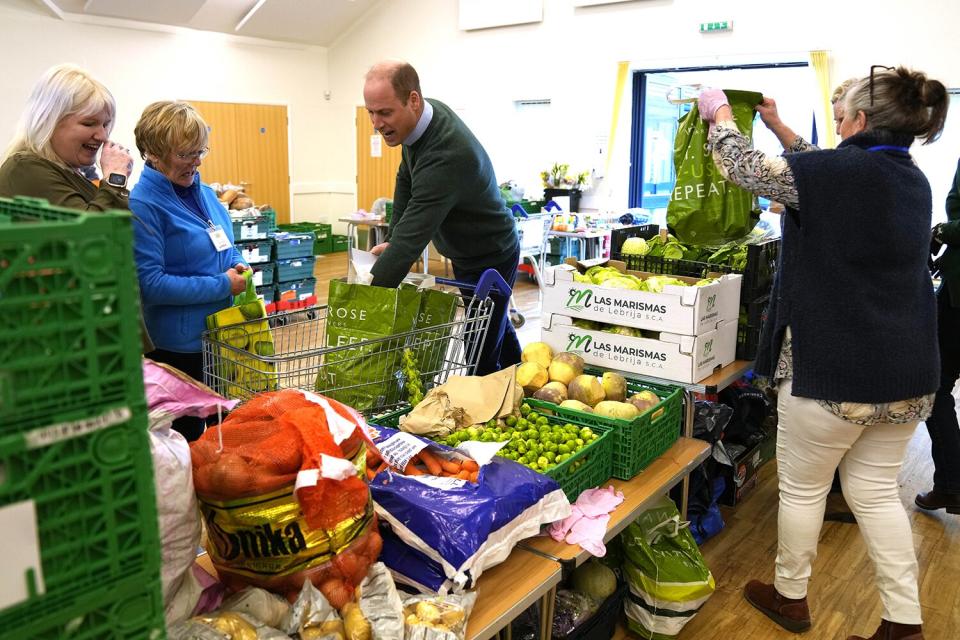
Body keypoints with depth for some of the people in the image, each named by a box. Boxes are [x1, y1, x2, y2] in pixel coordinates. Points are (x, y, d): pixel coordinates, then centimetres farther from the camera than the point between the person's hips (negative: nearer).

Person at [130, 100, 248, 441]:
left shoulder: (204, 193, 8)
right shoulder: (143, 205, -16)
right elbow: (150, 283, -22)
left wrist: (237, 264, -2)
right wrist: (222, 285, -20)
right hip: (178, 347, -7)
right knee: (187, 436, 8)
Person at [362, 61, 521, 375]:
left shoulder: (447, 155, -37)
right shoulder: (424, 116, -9)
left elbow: (413, 237, -41)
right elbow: (406, 178, 8)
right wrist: (392, 240, 0)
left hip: (490, 259, -9)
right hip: (464, 252, 9)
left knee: (481, 357, -4)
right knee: (497, 329, 27)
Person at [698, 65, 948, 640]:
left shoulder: (840, 169, -17)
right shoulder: (914, 181, 7)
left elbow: (745, 168, -7)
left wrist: (720, 113, 10)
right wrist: (779, 127, 29)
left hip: (832, 371, -7)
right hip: (907, 374, 7)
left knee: (802, 487, 12)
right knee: (877, 491, 18)